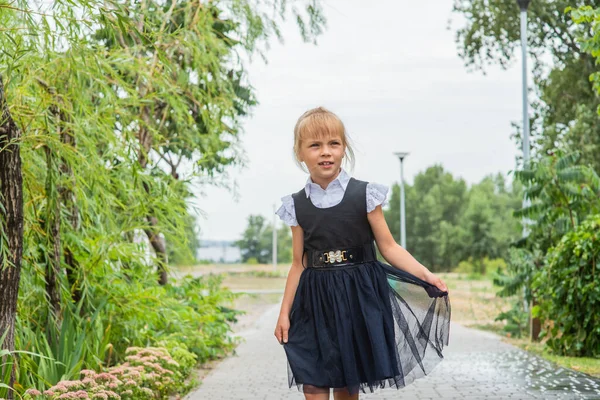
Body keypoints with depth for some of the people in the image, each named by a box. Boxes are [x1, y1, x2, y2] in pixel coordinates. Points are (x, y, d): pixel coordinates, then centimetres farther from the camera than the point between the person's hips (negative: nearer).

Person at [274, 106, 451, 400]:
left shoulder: (364, 194, -2)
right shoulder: (297, 205, 3)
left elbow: (388, 247, -1)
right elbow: (298, 265, 8)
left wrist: (425, 275, -14)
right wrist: (284, 313, 7)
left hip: (359, 298, -1)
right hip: (314, 303, 1)